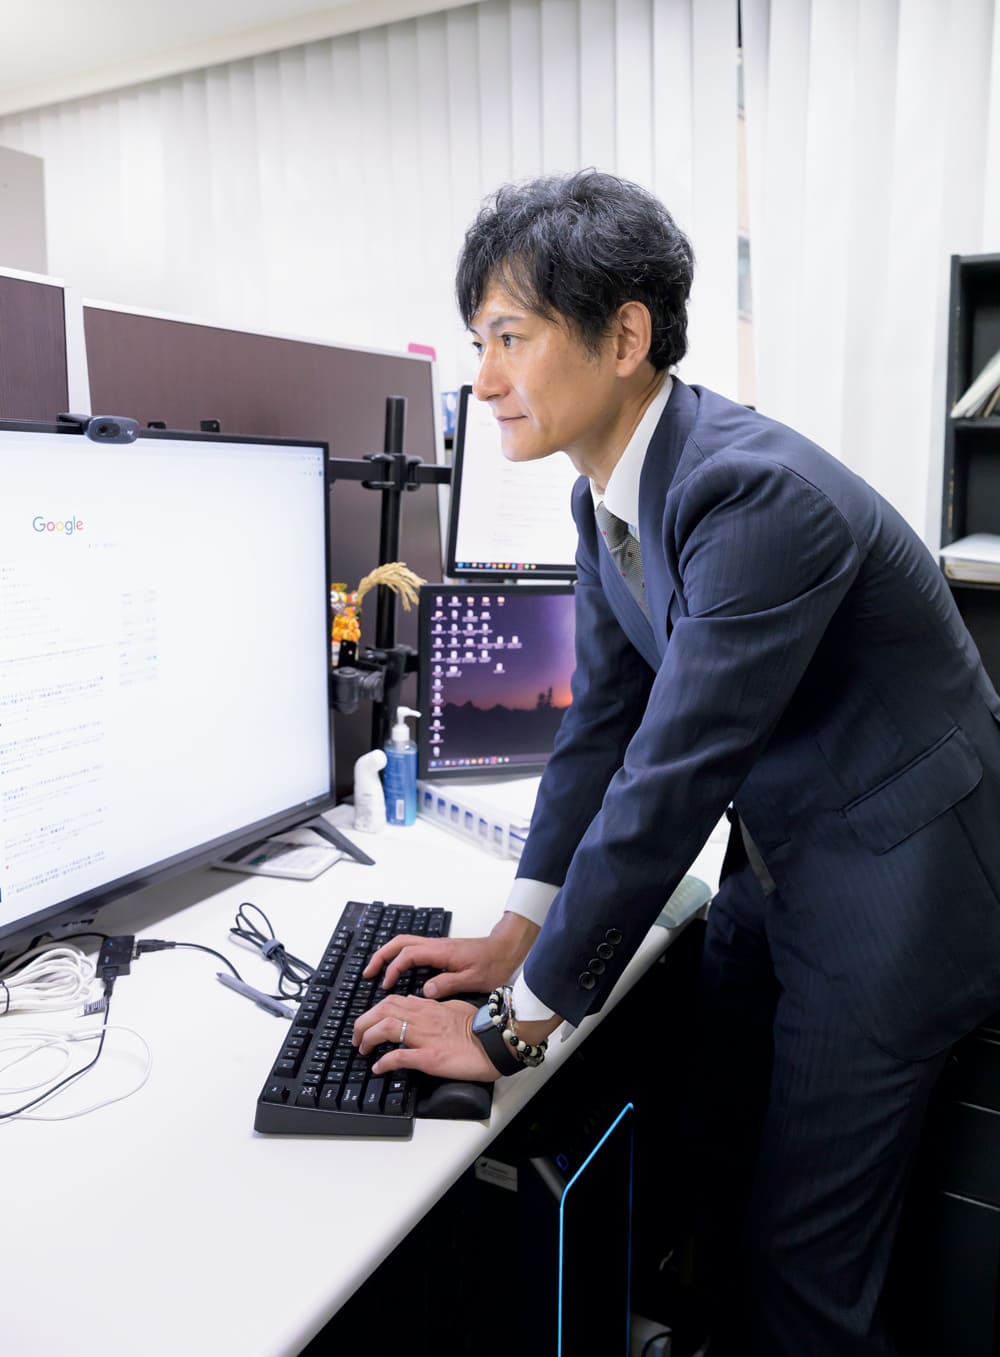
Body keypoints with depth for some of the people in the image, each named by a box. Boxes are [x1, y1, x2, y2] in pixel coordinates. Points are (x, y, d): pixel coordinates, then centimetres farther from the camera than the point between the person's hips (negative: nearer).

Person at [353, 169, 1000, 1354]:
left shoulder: (759, 496, -29)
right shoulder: (606, 493, -1)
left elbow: (670, 778, -30)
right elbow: (603, 718, 5)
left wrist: (520, 1021, -21)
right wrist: (518, 933, 3)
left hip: (888, 888, -7)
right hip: (770, 864, 8)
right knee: (724, 1206, 19)